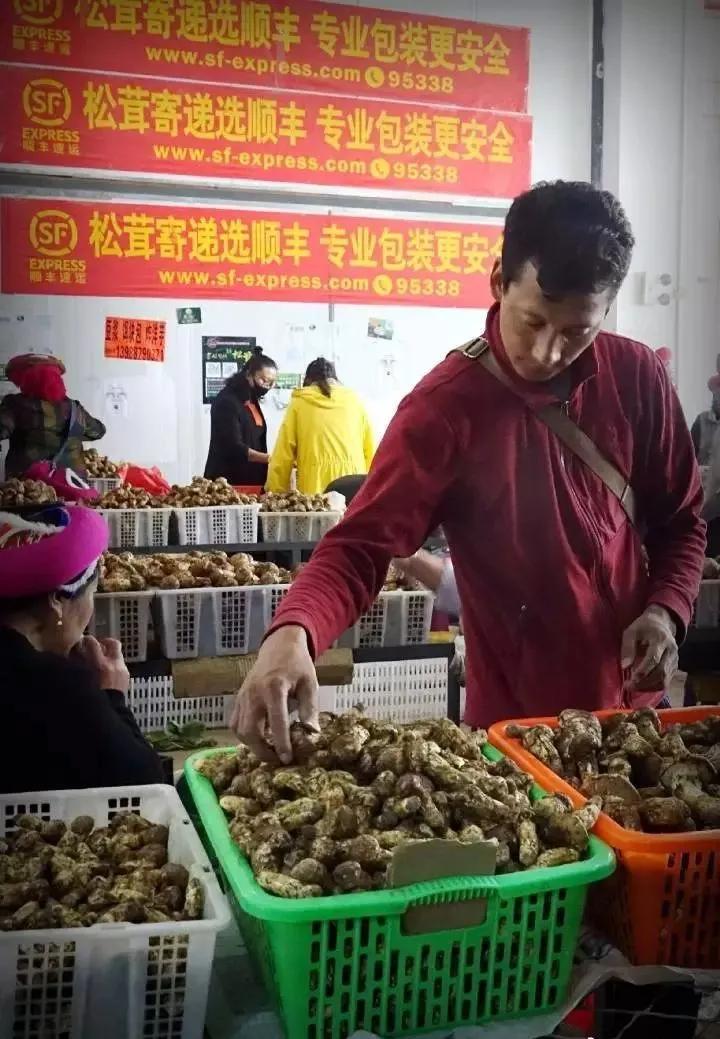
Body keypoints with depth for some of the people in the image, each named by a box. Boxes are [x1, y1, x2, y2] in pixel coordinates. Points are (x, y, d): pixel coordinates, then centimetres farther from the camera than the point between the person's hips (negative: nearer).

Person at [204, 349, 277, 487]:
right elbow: (234, 447, -20)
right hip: (228, 482, -8)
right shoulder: (227, 401, -12)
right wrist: (269, 458, -26)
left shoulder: (252, 400, 15)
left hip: (252, 481, 8)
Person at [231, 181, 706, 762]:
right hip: (518, 719, -4)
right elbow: (362, 544, -23)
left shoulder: (637, 377, -5)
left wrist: (666, 609, -11)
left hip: (636, 705, 5)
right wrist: (292, 632, -41)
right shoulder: (445, 408, -18)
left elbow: (681, 519, 6)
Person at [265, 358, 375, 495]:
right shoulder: (354, 400, 12)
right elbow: (370, 452, 10)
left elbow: (283, 454, 6)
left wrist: (276, 494, 11)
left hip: (314, 489, -1)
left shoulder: (299, 403, 9)